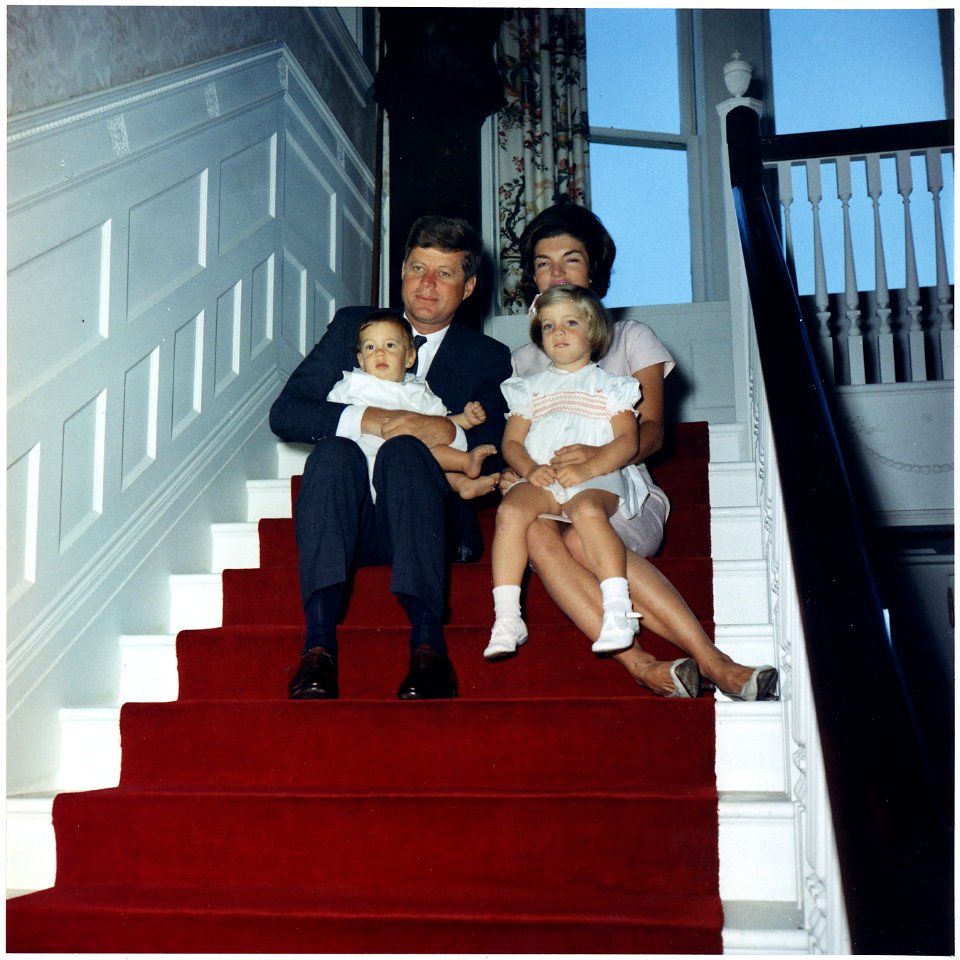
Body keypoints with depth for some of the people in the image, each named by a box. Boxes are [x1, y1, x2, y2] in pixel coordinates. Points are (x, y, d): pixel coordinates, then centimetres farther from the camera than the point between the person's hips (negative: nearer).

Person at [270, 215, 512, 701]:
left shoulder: (488, 358, 12)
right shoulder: (352, 326, 14)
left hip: (433, 522, -1)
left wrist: (449, 432, -18)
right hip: (351, 521, 1)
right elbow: (284, 413, 2)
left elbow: (496, 458, 2)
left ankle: (427, 641, -44)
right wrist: (365, 418, -14)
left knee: (404, 448, -31)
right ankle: (319, 642, -42)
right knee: (333, 450, -30)